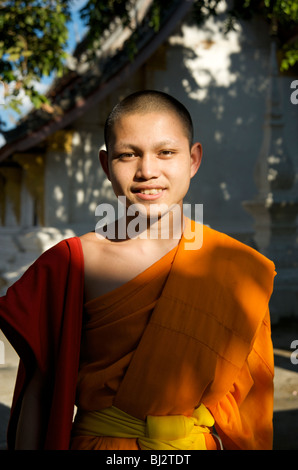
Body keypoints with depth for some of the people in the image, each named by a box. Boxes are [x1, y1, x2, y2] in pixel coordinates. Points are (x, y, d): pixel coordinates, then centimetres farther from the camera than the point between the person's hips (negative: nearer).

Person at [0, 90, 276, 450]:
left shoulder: (238, 271, -8)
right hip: (93, 442, -1)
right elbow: (36, 392, -8)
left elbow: (251, 397, -3)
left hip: (200, 445, 1)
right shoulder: (70, 265, -12)